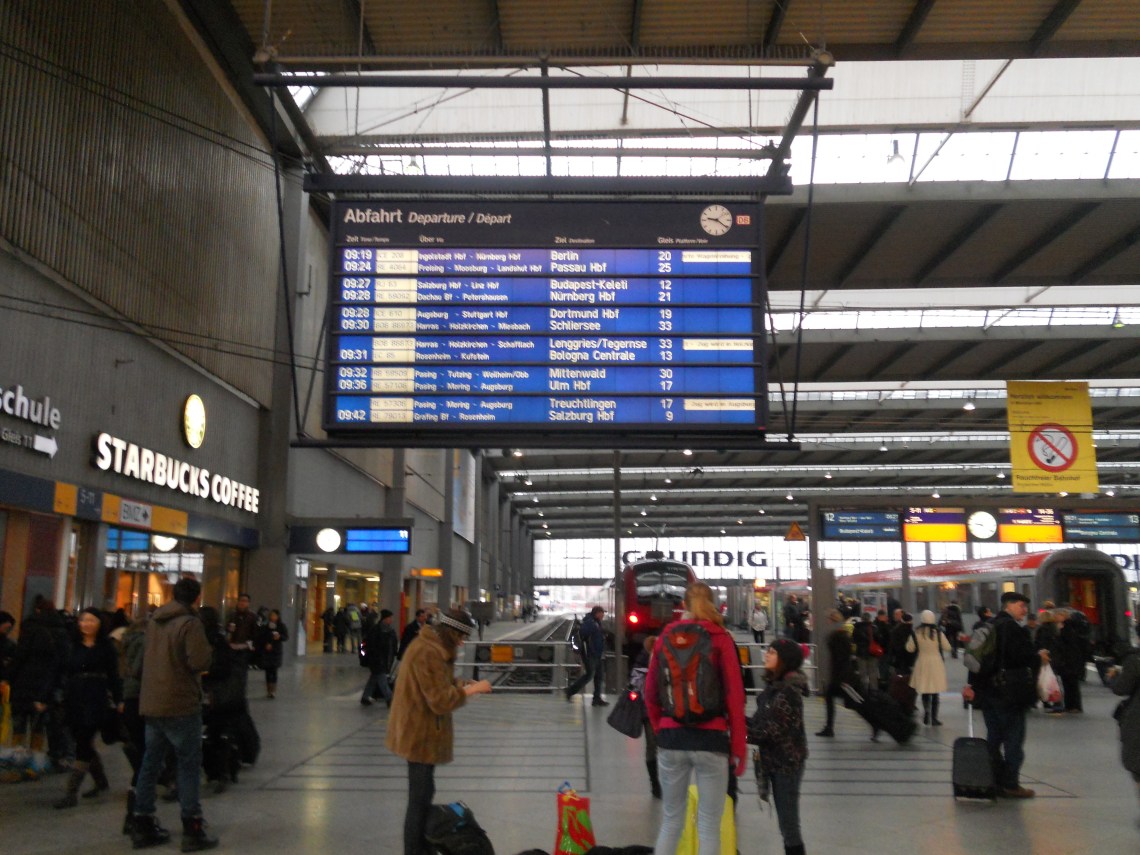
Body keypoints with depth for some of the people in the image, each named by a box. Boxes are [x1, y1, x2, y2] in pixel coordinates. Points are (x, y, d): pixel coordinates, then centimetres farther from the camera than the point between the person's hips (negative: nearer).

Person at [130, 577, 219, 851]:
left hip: (151, 703, 7)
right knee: (189, 765, 0)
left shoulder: (154, 621, 10)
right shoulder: (190, 623, -15)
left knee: (150, 763, 13)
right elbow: (199, 662, -21)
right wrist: (209, 650, -2)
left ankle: (143, 825, 19)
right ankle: (192, 829, 2)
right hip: (180, 704, -7)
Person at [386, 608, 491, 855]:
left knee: (422, 796, 20)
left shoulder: (430, 647, 9)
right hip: (421, 736, -11)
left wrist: (459, 684, 2)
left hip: (419, 733, 11)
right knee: (420, 799, -1)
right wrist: (472, 689, -15)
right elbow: (441, 700, -23)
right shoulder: (428, 653, -24)